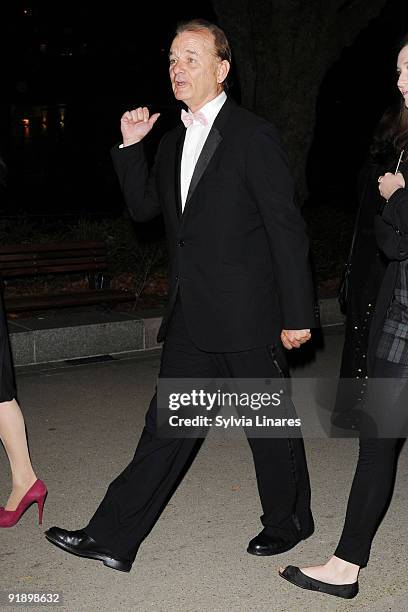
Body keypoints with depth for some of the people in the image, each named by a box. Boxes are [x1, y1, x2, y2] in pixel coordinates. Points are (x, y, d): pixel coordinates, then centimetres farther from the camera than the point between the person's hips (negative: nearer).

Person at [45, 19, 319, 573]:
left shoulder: (253, 135, -10)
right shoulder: (173, 142, 13)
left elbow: (287, 229, -11)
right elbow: (144, 208, 17)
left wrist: (297, 314, -11)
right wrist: (131, 147, 4)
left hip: (247, 317, -6)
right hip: (191, 319, 7)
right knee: (167, 426, 9)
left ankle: (288, 523, 30)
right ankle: (113, 538, 13)